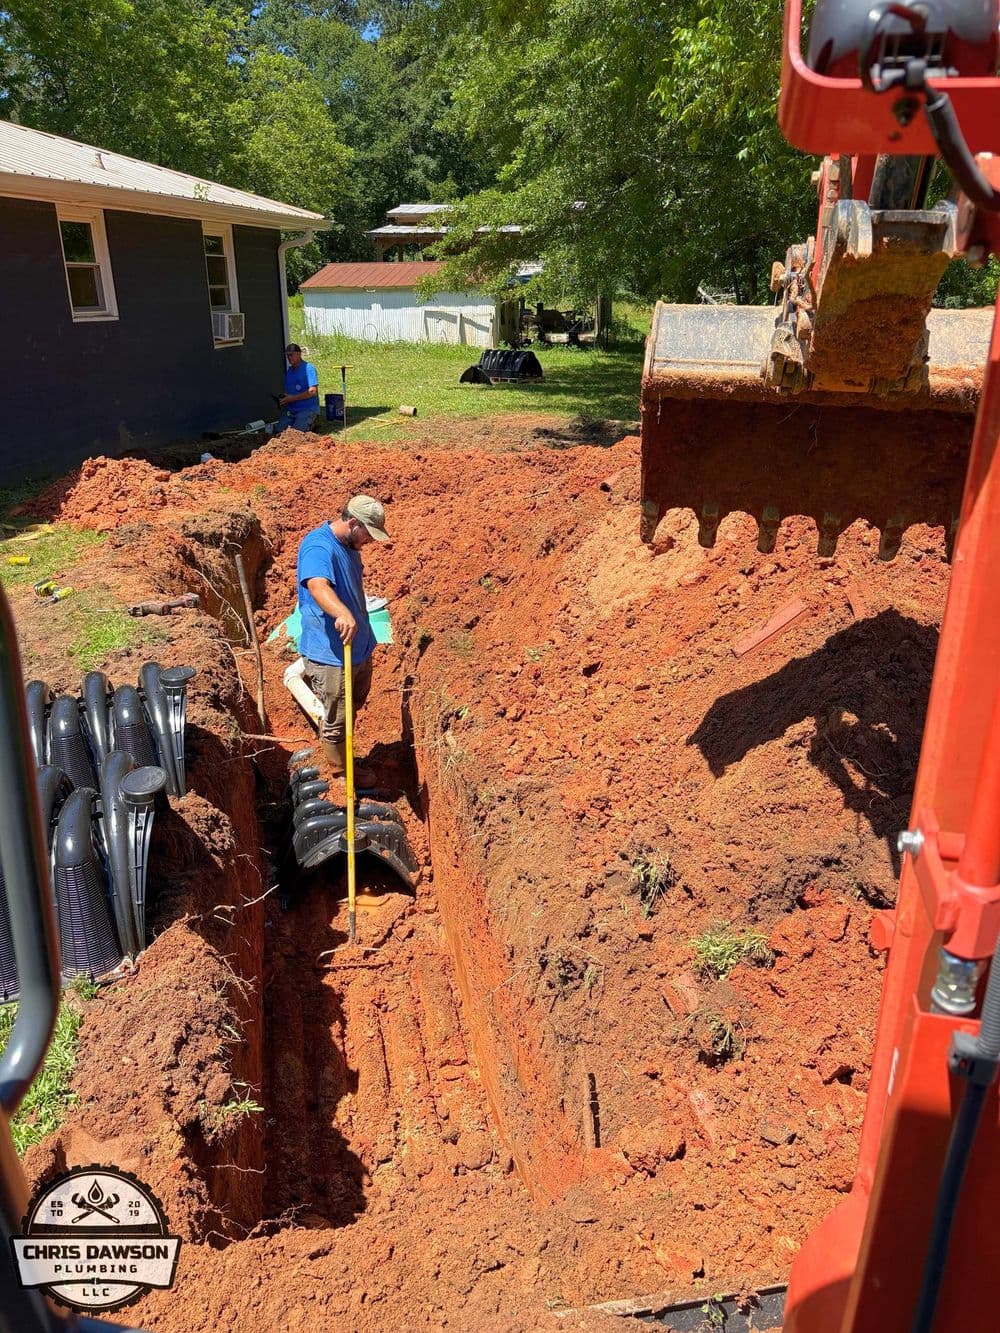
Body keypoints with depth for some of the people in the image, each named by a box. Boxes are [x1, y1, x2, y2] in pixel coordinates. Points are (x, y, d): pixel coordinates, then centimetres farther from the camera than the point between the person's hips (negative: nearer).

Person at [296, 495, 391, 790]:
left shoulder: (348, 545, 8)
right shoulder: (318, 546, -23)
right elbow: (318, 586, -44)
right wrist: (342, 613, -62)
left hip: (359, 647, 10)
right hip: (331, 654, -10)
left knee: (353, 707, 24)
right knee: (336, 719, 7)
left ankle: (344, 764, 42)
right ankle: (339, 775, 25)